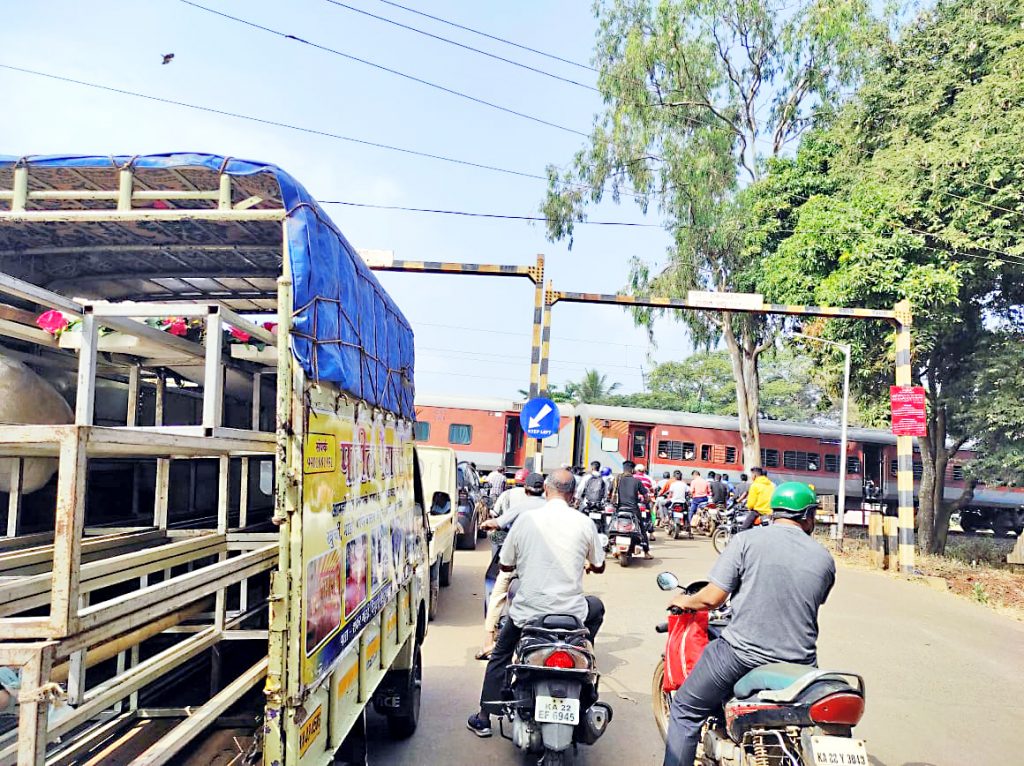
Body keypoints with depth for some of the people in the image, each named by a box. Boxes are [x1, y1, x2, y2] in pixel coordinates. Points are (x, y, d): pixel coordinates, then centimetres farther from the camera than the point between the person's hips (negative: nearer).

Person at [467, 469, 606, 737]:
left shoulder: (526, 519, -4)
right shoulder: (584, 523, -4)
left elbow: (505, 566, 8)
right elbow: (599, 566, 12)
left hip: (527, 610, 0)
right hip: (570, 611, 0)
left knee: (500, 655, 27)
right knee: (596, 607, 34)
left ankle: (483, 718, 27)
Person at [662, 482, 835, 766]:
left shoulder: (746, 541, -7)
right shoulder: (825, 559, 4)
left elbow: (712, 598, -10)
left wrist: (685, 601, 11)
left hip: (742, 655, -3)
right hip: (798, 663, 4)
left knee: (686, 711, 14)